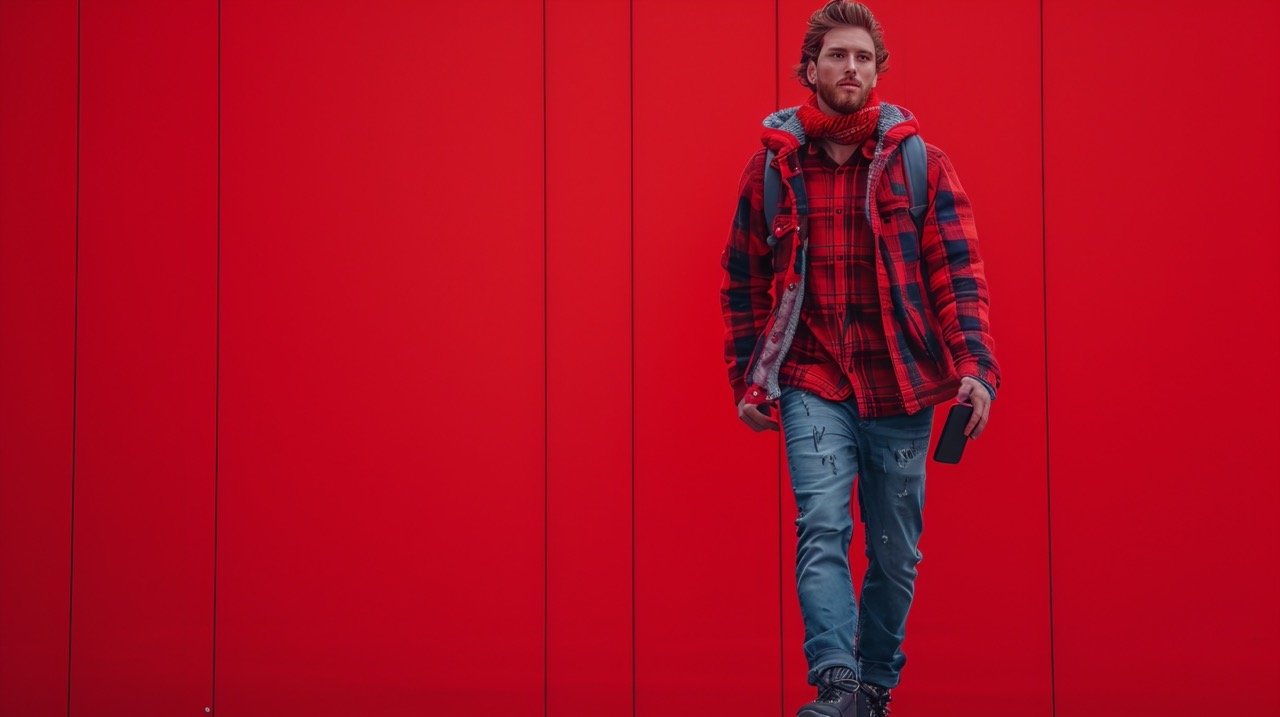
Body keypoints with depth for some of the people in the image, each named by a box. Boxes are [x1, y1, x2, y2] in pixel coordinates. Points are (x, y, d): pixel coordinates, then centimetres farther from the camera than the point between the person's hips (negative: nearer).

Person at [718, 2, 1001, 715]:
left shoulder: (918, 161, 3)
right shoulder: (772, 166, 5)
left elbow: (958, 271, -2)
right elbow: (744, 283, 11)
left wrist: (976, 364, -14)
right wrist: (749, 382, 8)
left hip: (901, 387, 1)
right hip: (812, 383, -1)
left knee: (897, 554, 7)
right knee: (822, 529, -17)